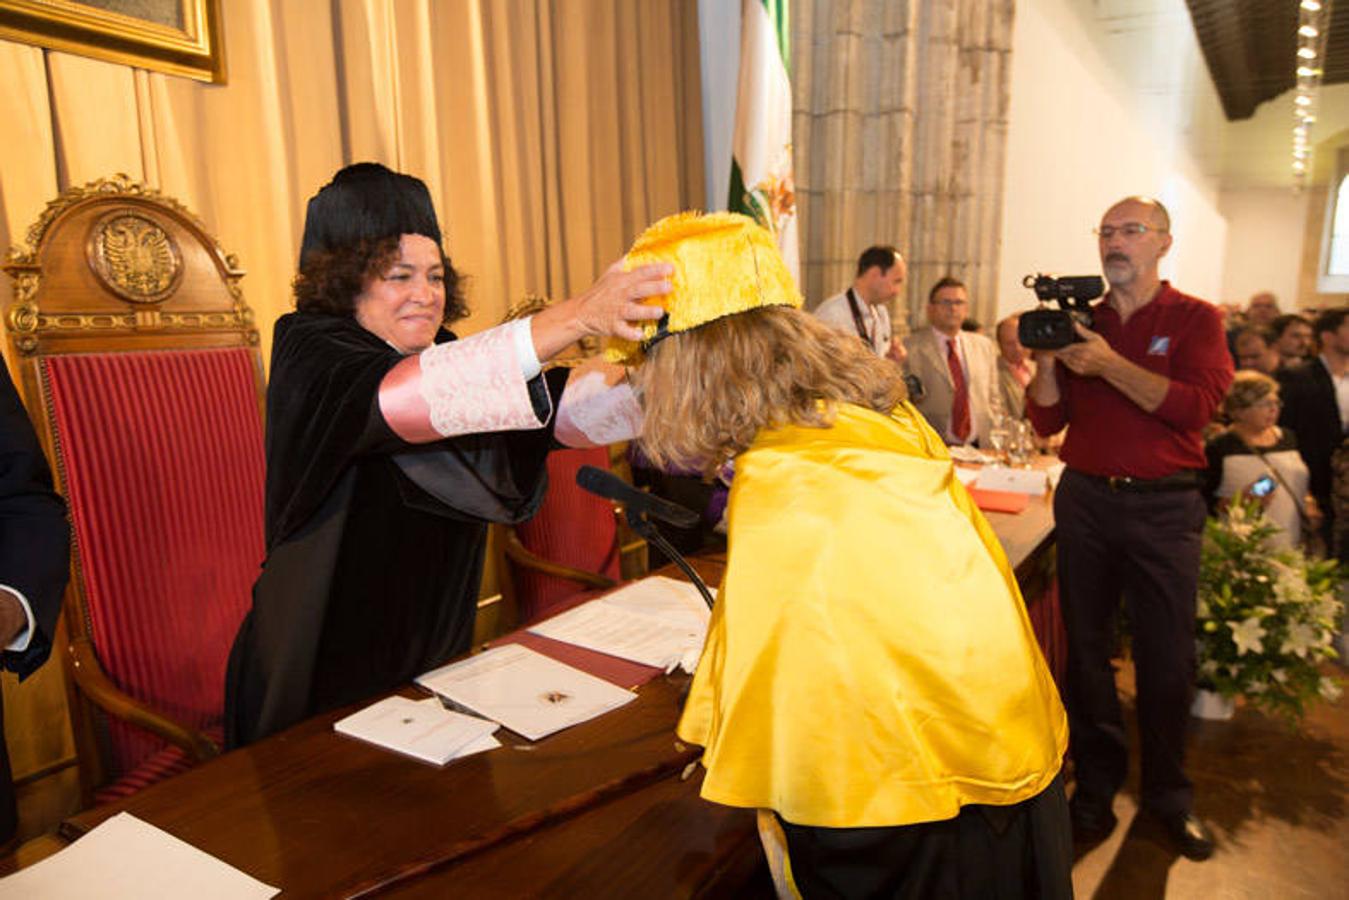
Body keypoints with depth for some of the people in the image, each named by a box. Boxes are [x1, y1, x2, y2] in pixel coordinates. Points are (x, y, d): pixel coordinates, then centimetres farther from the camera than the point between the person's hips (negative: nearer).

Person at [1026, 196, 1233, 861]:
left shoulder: (1195, 319, 1)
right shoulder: (1080, 319, 8)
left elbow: (1197, 406, -16)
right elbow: (1046, 422, 3)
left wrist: (1108, 364, -21)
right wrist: (1047, 356, -11)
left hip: (1164, 506, -2)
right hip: (1086, 499, 3)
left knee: (1166, 656, 6)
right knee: (1085, 645, 8)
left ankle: (1167, 793, 25)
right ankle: (1097, 781, 24)